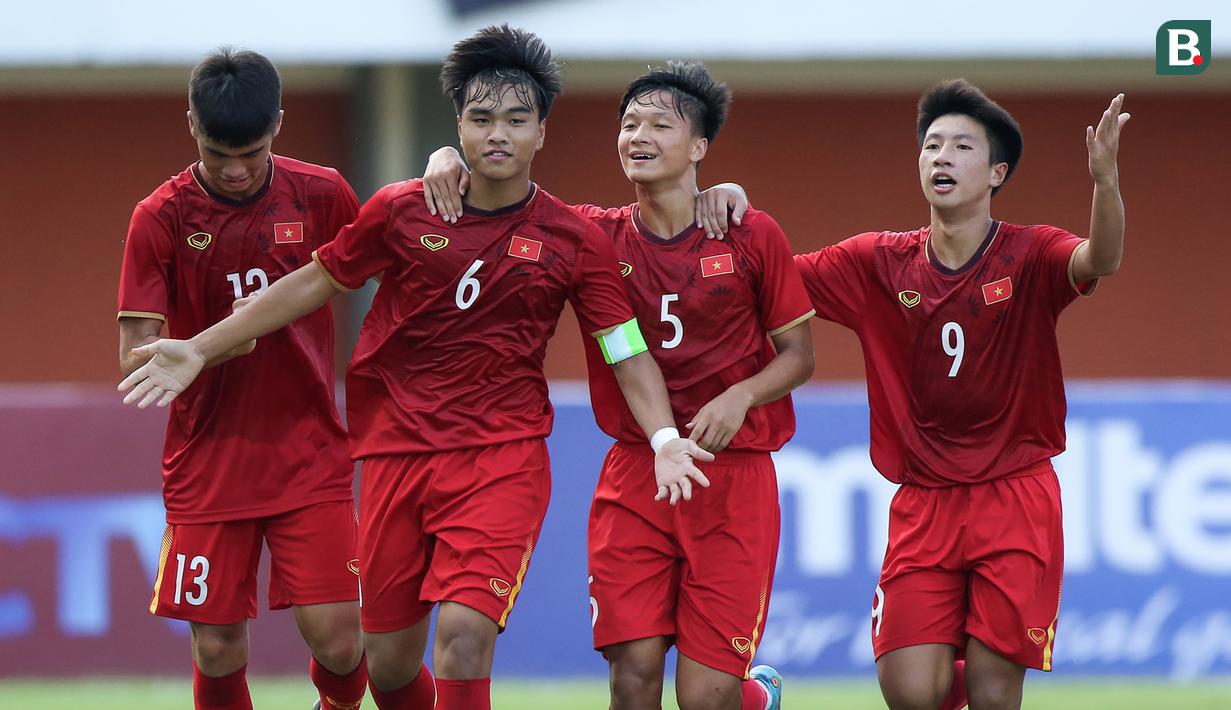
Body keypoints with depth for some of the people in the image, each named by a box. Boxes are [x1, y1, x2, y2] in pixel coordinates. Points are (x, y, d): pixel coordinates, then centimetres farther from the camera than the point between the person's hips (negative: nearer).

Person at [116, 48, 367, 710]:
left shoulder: (323, 196, -2)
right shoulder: (160, 219, -6)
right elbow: (135, 359, -8)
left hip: (310, 454, 0)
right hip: (207, 462, 0)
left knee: (335, 636, -10)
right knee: (218, 648, -1)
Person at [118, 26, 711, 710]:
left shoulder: (576, 241, -2)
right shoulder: (401, 211, 0)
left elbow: (628, 350, 1)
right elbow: (314, 283, 11)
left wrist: (664, 437, -16)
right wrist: (200, 350, 9)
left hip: (503, 455, -2)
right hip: (396, 449, 2)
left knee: (465, 631, -22)